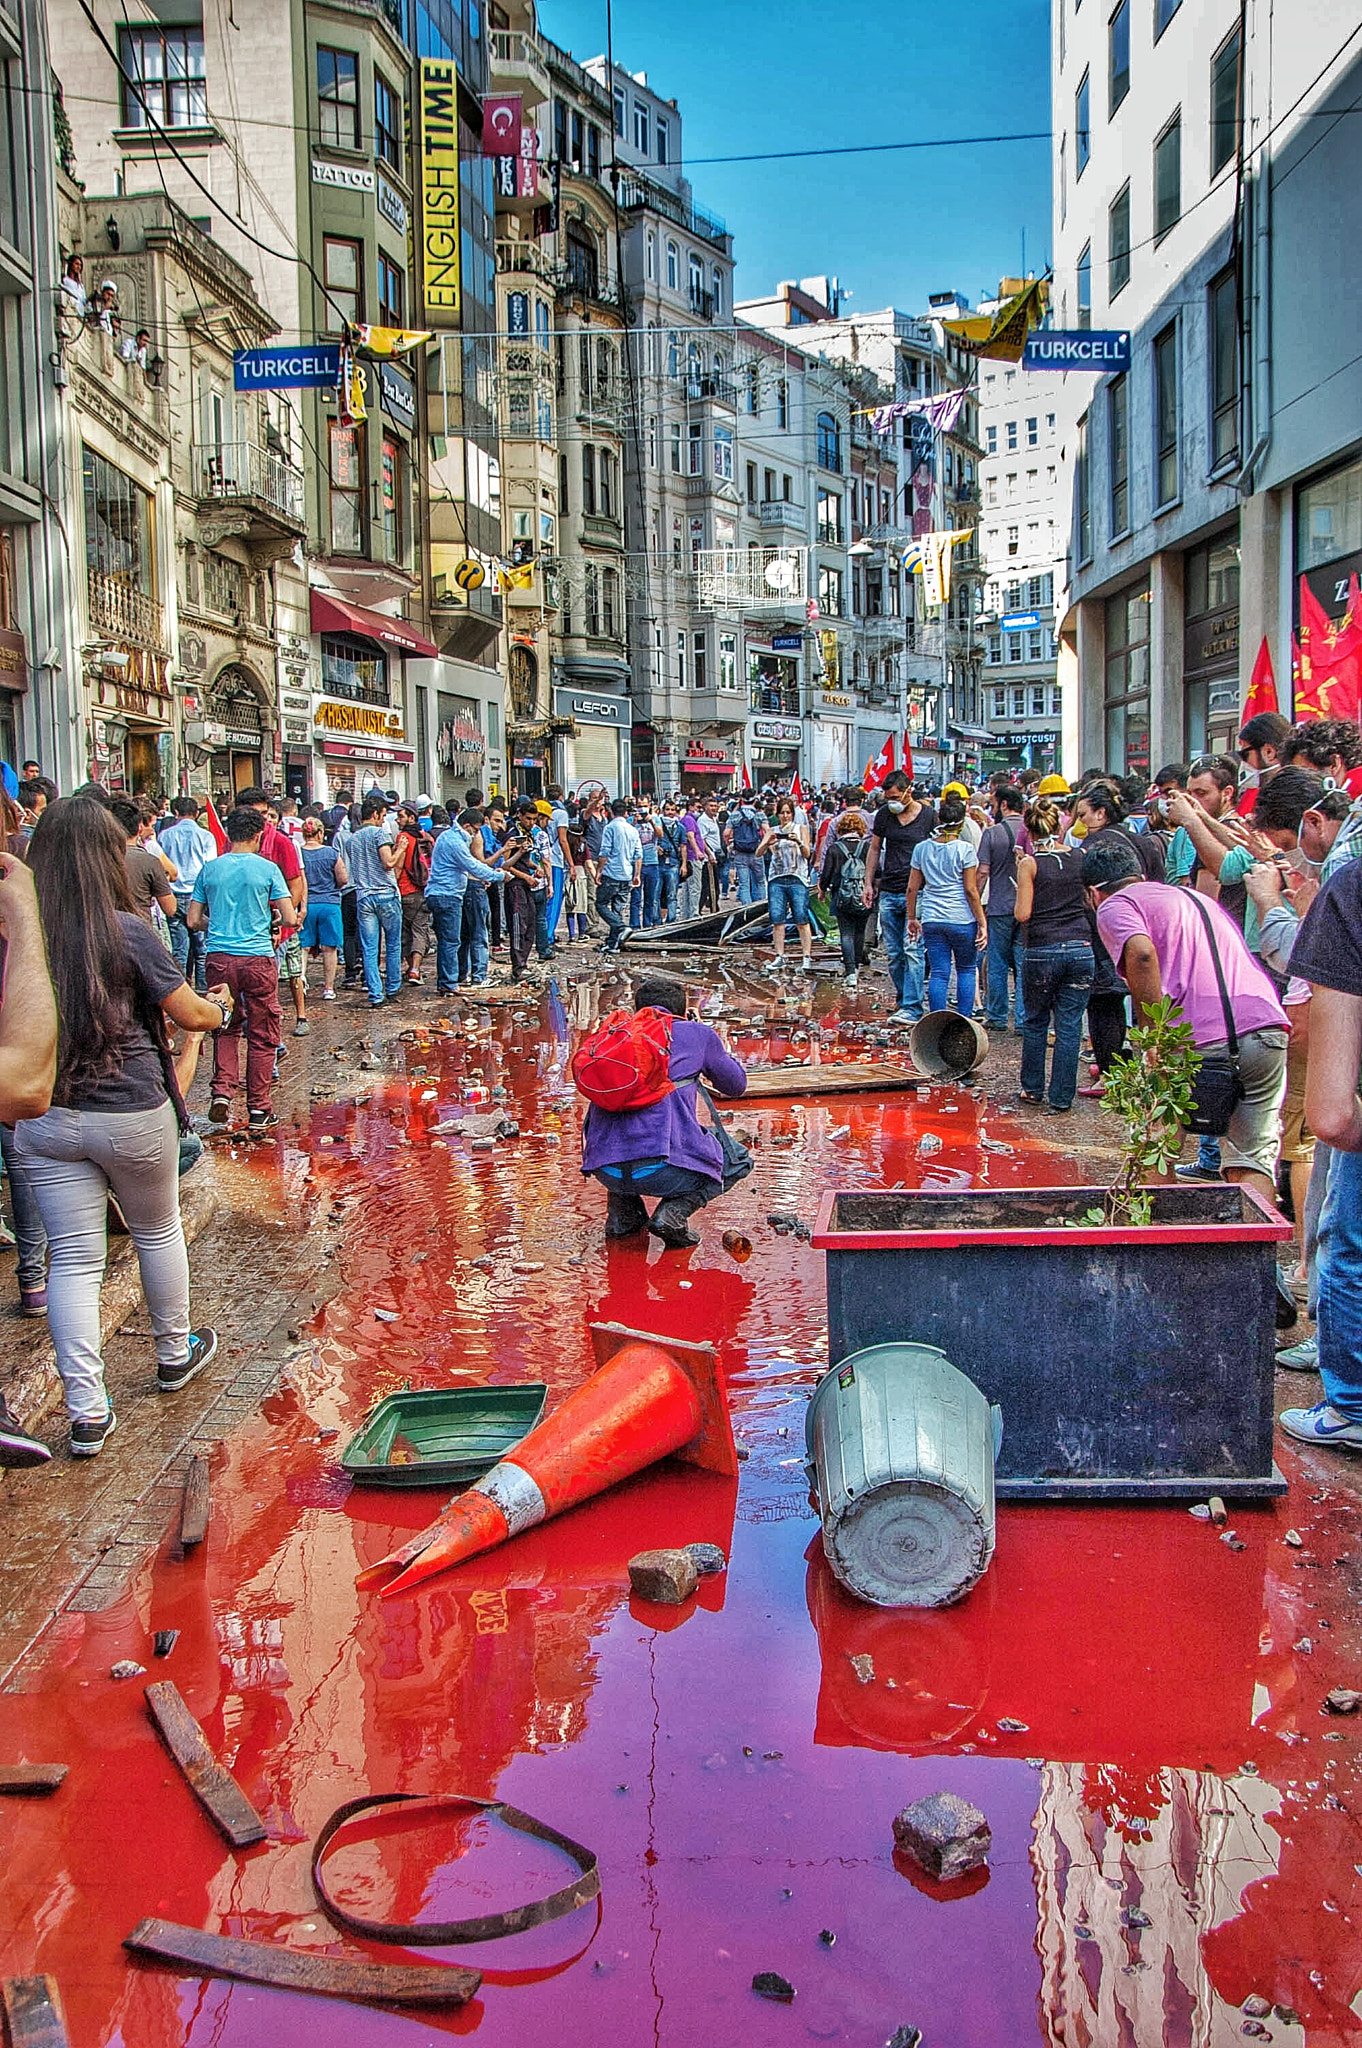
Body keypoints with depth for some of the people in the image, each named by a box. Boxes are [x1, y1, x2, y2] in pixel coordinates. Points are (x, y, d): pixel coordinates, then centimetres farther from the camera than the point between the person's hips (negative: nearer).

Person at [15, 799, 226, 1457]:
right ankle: (174, 1354, 39)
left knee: (73, 1257, 6)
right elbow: (192, 1014, -6)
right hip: (132, 1115, -2)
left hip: (43, 1120, 2)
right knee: (157, 1230, 21)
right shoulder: (126, 931, -14)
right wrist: (220, 1006, 16)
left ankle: (86, 1410, 5)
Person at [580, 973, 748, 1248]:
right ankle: (672, 1214, 2)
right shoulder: (698, 1034, 13)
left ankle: (622, 1215, 21)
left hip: (605, 1170, 4)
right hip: (661, 1168, -4)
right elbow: (736, 1085, 28)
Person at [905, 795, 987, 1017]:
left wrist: (911, 918, 17)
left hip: (931, 921, 3)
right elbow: (971, 890, -9)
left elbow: (912, 888, 7)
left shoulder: (922, 848, 3)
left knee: (938, 973, 5)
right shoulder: (964, 849, -8)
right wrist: (982, 922, -3)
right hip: (962, 920, -3)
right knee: (966, 970, 12)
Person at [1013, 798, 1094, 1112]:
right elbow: (1091, 903, 12)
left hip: (1041, 951, -2)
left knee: (1035, 1023, 16)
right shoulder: (1081, 857, 3)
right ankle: (1061, 1098, 6)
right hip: (1080, 948, 2)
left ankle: (1033, 1088, 24)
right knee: (1070, 1027, 4)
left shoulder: (1030, 863, -5)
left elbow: (1022, 914, -7)